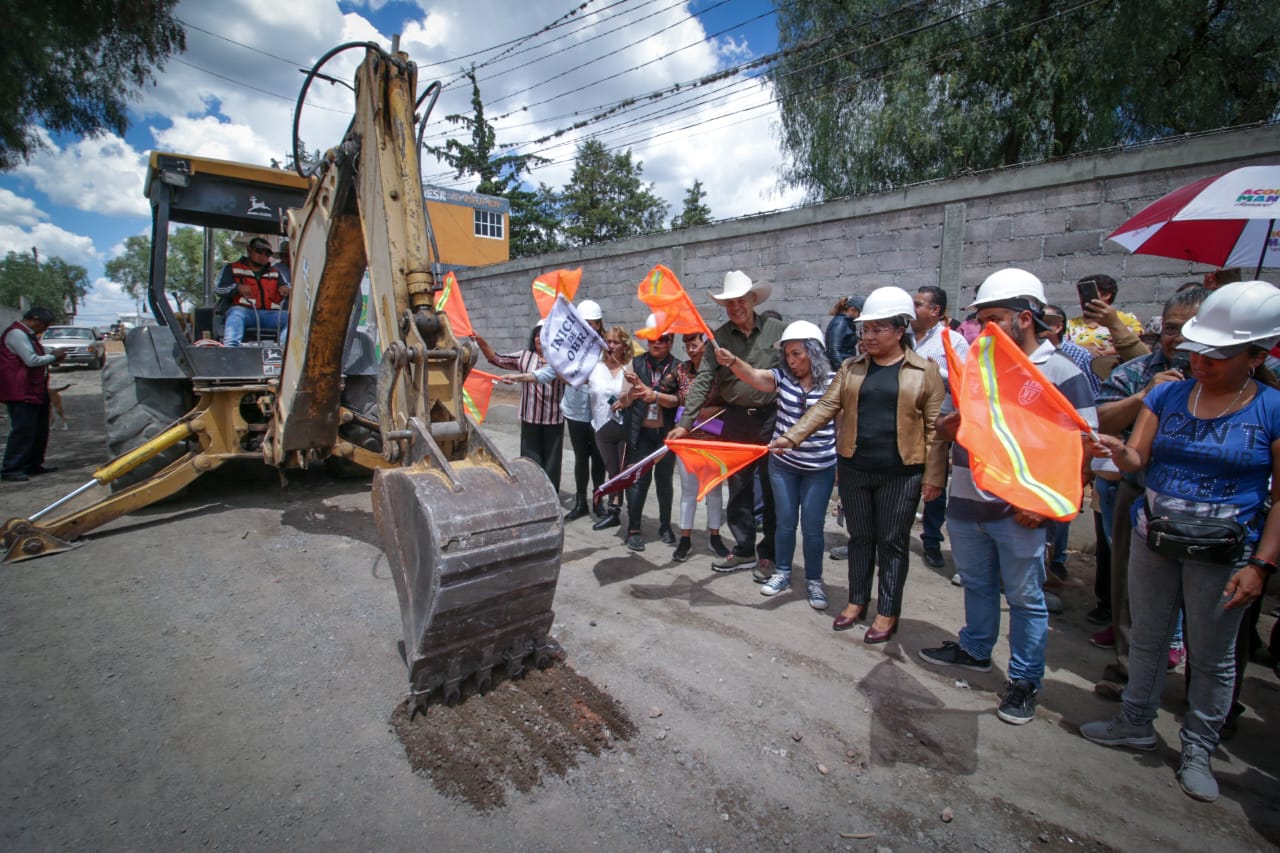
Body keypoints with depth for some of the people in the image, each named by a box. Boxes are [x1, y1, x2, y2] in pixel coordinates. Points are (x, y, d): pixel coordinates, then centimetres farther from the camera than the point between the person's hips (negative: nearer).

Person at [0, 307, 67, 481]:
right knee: (22, 431, -8)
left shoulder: (28, 334, 18)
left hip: (35, 391, 10)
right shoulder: (16, 334, -14)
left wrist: (52, 359, 6)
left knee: (40, 430, 14)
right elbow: (32, 360, -20)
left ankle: (34, 464, 23)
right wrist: (53, 357, -6)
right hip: (21, 393, -10)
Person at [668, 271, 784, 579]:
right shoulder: (719, 337, 0)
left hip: (772, 419, -2)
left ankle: (769, 554, 22)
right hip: (735, 420, 3)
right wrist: (685, 423, -13)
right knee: (738, 489, 12)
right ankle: (744, 551, 27)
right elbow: (703, 381, -6)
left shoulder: (777, 330, -4)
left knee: (773, 490, 6)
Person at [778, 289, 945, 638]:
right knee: (860, 537, 14)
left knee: (892, 542, 8)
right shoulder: (851, 368, 6)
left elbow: (935, 427, -3)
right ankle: (857, 602, 31)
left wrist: (933, 475, -5)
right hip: (854, 468, 3)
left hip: (901, 473, -3)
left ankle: (887, 614, 23)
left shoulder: (925, 371, -2)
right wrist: (791, 437, -11)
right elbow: (825, 407, 0)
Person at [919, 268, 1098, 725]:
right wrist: (950, 423, -8)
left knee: (1025, 596, 8)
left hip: (1018, 510, -5)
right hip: (965, 500, 6)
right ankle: (975, 649, 40)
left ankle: (1024, 681, 23)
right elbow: (949, 425, 16)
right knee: (977, 584, 21)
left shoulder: (1060, 373, -7)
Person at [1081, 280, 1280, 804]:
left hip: (1223, 554, -3)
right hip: (1152, 539, 3)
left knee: (1211, 658, 13)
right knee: (1147, 640, 17)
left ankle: (1197, 751, 32)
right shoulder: (1167, 396, 1)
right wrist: (1119, 451, -25)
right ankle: (1136, 724, 35)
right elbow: (1137, 460, -1)